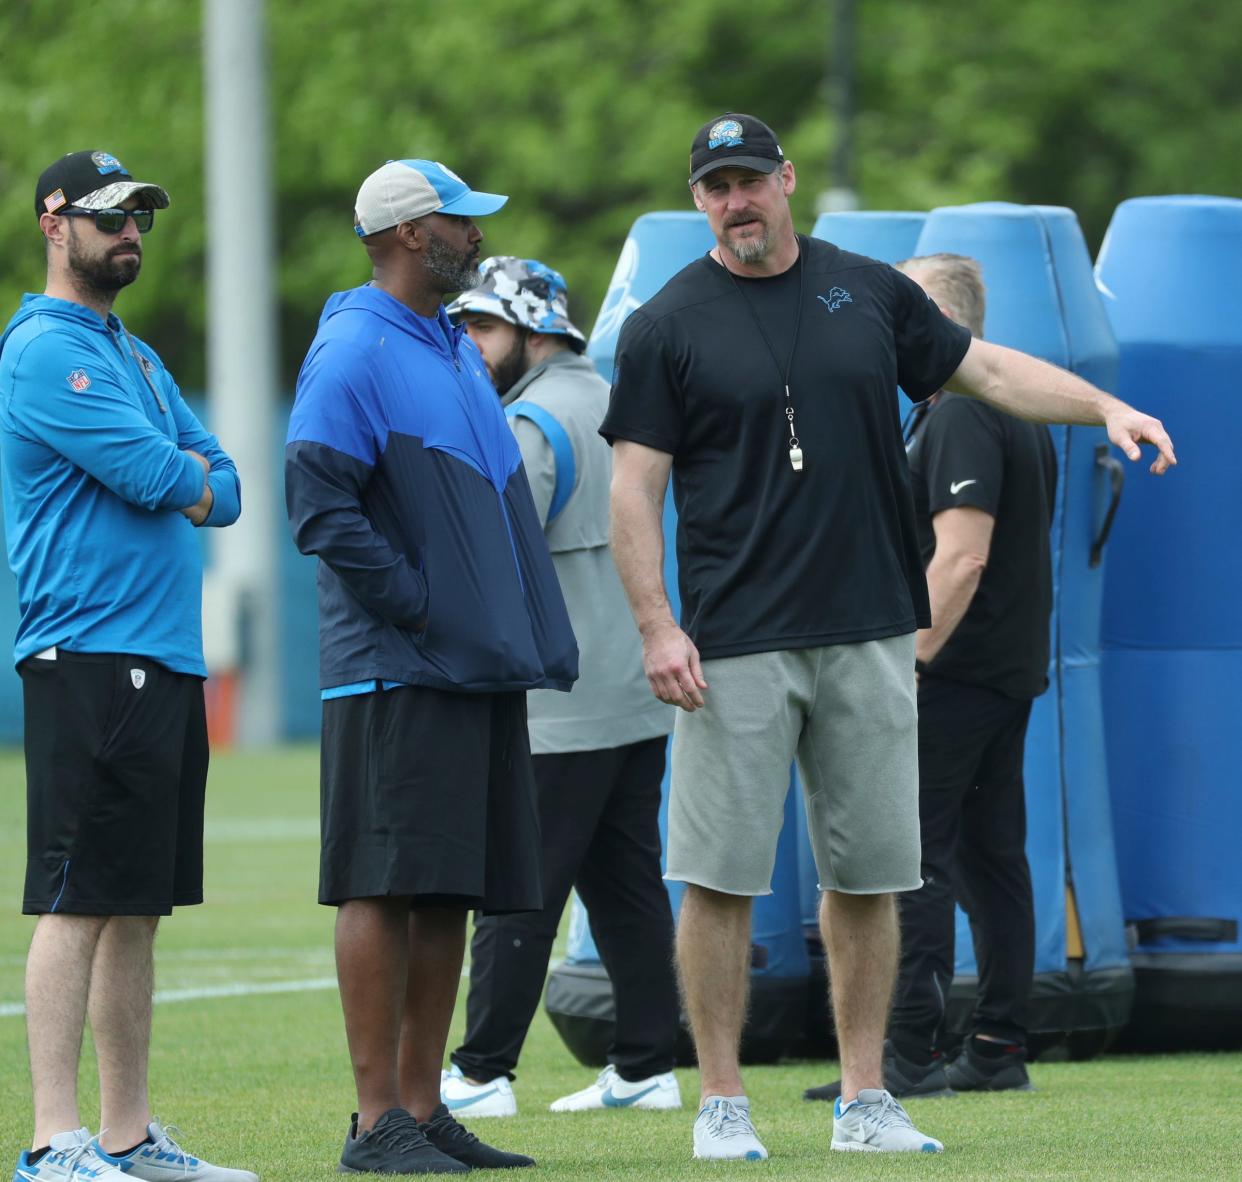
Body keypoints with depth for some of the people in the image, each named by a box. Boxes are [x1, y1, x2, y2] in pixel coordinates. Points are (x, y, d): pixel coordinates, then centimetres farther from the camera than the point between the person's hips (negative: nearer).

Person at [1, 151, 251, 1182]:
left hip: (170, 663, 9)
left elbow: (222, 489, 17)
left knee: (138, 908, 10)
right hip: (92, 656, -9)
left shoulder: (138, 358, 22)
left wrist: (177, 483, -3)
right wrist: (189, 477, 5)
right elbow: (152, 474, -16)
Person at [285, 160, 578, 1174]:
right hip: (397, 673, -9)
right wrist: (416, 605, -15)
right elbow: (321, 508, -16)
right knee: (387, 888, -8)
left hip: (479, 664, 9)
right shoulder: (352, 355, -10)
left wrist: (520, 632, 14)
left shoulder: (457, 350, 18)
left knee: (449, 893, 8)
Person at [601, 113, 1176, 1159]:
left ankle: (865, 1101, 12)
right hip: (734, 648, -3)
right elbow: (635, 486, -2)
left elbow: (987, 369, 19)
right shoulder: (667, 326, 0)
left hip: (871, 638, 3)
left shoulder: (871, 292, 11)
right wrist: (657, 629, -11)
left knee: (869, 874, 5)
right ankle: (722, 1103, 4)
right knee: (721, 876, -4)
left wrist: (1108, 408, 6)